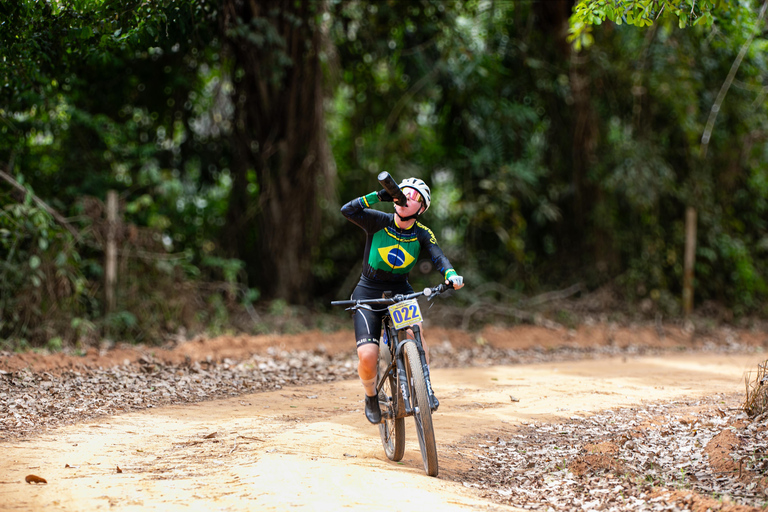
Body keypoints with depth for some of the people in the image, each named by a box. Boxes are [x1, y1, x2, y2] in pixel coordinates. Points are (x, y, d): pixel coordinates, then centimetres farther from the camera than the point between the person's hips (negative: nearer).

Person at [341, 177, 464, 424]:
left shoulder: (422, 234, -5)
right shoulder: (379, 222, -11)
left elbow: (439, 257, -22)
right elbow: (348, 210, -26)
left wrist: (451, 274, -42)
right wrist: (378, 196, -34)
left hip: (400, 291, 2)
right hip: (368, 293, -1)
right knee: (367, 357, -19)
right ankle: (371, 397, 14)